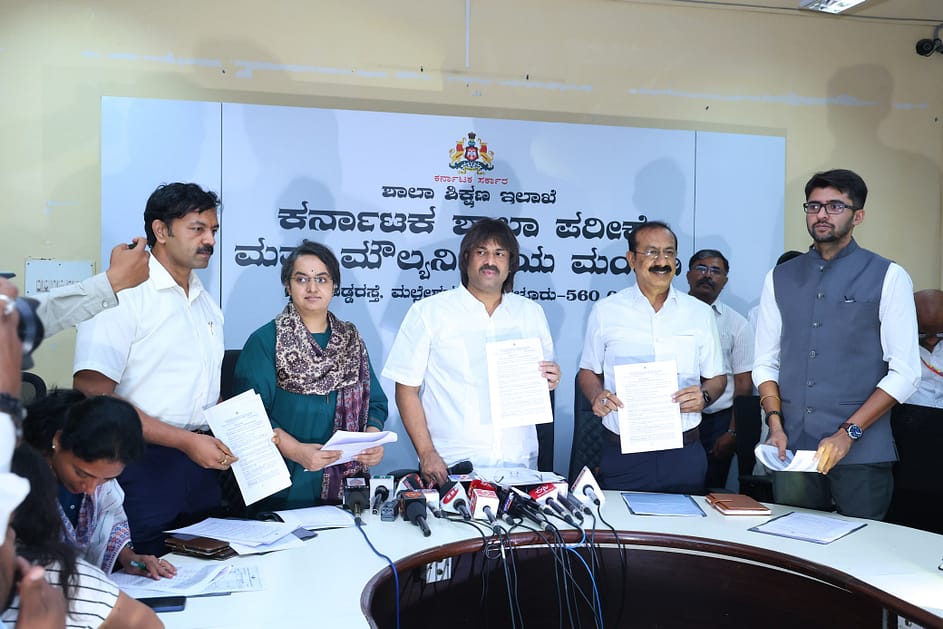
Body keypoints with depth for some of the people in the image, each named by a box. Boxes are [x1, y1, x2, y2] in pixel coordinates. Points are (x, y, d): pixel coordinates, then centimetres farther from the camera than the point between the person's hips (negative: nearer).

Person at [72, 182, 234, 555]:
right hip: (143, 465, -7)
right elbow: (92, 395, -18)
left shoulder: (207, 304, 15)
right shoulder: (123, 296, -9)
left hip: (201, 464, 7)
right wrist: (184, 441, -19)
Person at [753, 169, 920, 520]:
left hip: (861, 451, -3)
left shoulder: (888, 278, 0)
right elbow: (766, 363, 10)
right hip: (791, 448, 3)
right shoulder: (780, 279, 10)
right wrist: (775, 425, -4)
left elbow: (905, 373, -5)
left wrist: (848, 432, -12)